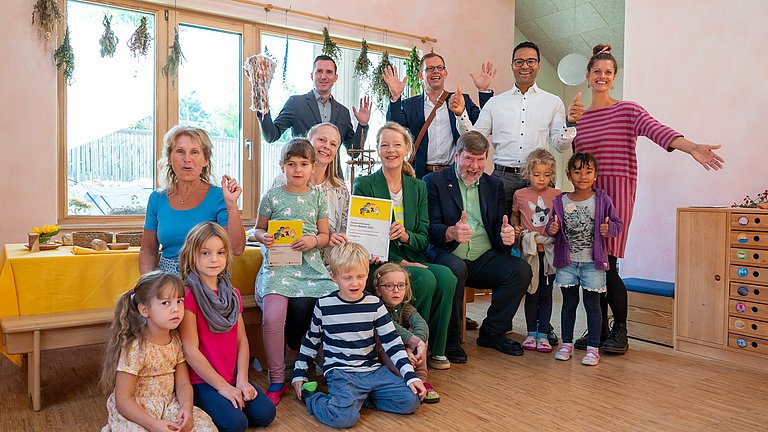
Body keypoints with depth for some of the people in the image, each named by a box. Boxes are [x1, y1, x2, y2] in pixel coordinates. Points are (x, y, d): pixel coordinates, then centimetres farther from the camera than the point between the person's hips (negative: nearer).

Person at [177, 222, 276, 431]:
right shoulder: (188, 295, -15)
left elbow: (241, 339, 7)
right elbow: (191, 350, -17)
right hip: (200, 381, -6)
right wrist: (222, 386, -14)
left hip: (231, 378, 6)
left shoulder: (232, 294, 7)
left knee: (265, 413, -7)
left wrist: (242, 379, -5)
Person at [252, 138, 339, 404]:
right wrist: (263, 237, -8)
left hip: (311, 265, 2)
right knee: (273, 317, -23)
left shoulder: (317, 197, 12)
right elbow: (259, 229, 15)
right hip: (278, 265, -2)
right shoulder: (272, 196, 8)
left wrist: (314, 240, -7)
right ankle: (276, 380, -4)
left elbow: (325, 236, 14)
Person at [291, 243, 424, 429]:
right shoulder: (324, 305, -2)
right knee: (345, 417, -29)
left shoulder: (374, 304, 1)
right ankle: (310, 395, 1)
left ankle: (356, 396, 3)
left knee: (410, 401, -13)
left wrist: (411, 375, -5)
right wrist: (299, 375, 13)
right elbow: (311, 341, 13)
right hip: (340, 372, -3)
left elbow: (392, 343, 3)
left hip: (373, 369, 4)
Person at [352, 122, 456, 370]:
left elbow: (424, 240, 7)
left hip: (411, 259, 4)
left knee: (446, 277, -25)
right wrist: (399, 262, -17)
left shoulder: (418, 187, 12)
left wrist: (406, 236, -18)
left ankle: (436, 349, -5)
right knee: (426, 279, -29)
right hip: (379, 264, -4)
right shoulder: (364, 185, 0)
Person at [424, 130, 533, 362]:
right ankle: (450, 338, -14)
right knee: (455, 269, -37)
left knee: (521, 269, -19)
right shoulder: (434, 182, 2)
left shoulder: (494, 185, 17)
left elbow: (499, 225, 12)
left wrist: (507, 234, -14)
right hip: (448, 255, -4)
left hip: (485, 258, 5)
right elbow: (431, 228, -7)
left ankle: (492, 332, 0)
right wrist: (451, 232, -30)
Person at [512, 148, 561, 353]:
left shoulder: (557, 195, 0)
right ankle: (531, 333, 18)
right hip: (529, 249, 0)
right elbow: (515, 215, 17)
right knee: (531, 293, 7)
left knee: (546, 293, 6)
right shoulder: (520, 195, 2)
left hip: (549, 250, 0)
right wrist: (515, 228, -1)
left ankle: (543, 334, 14)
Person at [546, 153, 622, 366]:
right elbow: (552, 227, 9)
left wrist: (608, 228, -19)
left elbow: (617, 224, 2)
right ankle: (567, 343, 22)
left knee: (592, 304, 5)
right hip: (567, 262, 2)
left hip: (593, 262, -2)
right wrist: (552, 229, -14)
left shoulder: (602, 200, -4)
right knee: (569, 302, 12)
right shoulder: (560, 201, 0)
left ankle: (593, 348, 14)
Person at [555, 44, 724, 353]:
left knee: (607, 264, -9)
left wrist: (692, 147, -32)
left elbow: (657, 130, -17)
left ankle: (620, 331, 9)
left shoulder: (627, 110, 2)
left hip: (618, 191, -4)